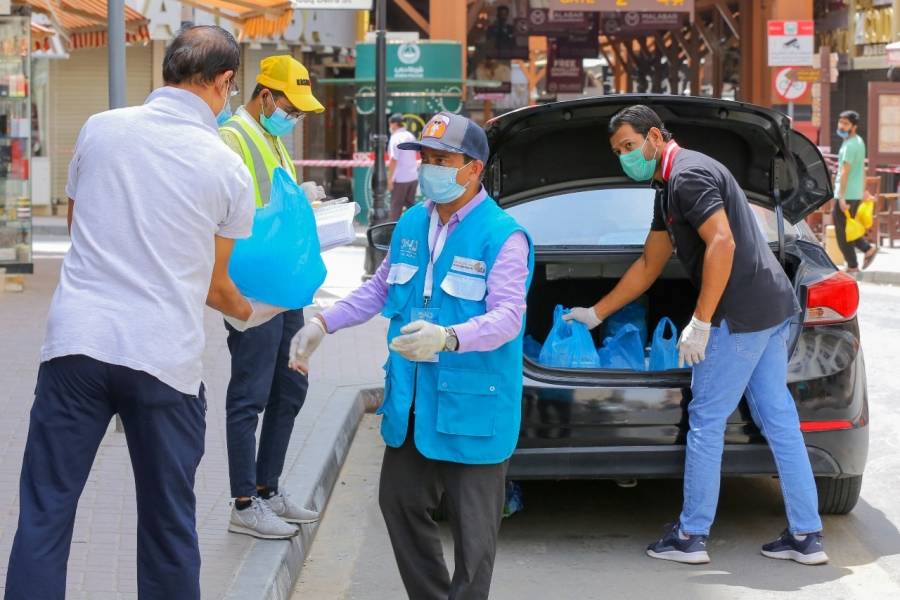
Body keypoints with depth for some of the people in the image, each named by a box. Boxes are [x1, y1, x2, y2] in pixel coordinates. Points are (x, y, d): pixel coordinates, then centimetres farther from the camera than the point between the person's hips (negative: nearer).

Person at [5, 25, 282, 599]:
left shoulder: (99, 129, 6)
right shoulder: (228, 169, 0)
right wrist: (250, 310, 34)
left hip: (77, 341, 1)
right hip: (165, 357, -1)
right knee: (169, 524, 11)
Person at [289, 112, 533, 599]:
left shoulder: (502, 236, -15)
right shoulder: (411, 224, 8)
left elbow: (508, 316, -25)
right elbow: (380, 288, 21)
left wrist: (448, 337, -42)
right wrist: (323, 324, 12)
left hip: (471, 407, -7)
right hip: (411, 401, 8)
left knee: (471, 524, 1)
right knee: (401, 504, 15)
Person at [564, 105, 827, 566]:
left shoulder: (688, 174, -12)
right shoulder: (668, 189, 21)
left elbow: (722, 243, -24)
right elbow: (649, 266, 28)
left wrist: (700, 322, -22)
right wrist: (595, 314, 31)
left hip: (742, 312, -10)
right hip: (772, 306, 10)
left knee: (706, 420, -2)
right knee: (778, 420, 10)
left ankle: (691, 536, 6)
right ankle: (807, 536, 13)